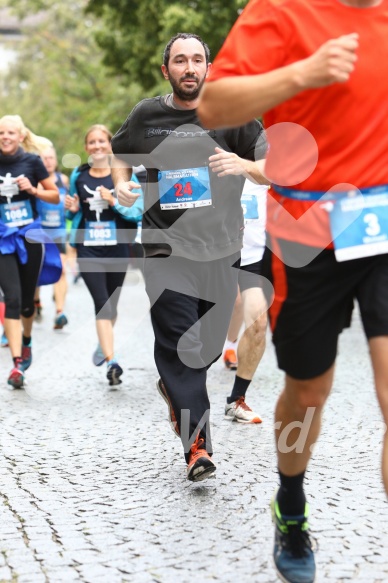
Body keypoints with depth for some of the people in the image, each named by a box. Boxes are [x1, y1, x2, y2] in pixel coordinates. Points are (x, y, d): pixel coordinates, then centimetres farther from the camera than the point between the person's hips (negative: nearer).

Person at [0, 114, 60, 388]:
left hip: (30, 235, 0)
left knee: (27, 300, 11)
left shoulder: (32, 161, -1)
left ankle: (26, 340, 42)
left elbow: (55, 195, 5)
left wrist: (33, 190, -11)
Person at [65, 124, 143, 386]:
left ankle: (104, 345, 41)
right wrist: (72, 208, -5)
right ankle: (112, 362, -19)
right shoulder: (78, 176, 6)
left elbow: (138, 211, -8)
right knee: (101, 302, -13)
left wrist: (114, 202, -21)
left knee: (111, 302, 14)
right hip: (88, 247, 0)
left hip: (117, 247, 0)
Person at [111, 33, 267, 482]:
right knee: (179, 341, -12)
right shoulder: (146, 115, 4)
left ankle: (173, 385, 43)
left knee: (211, 344, 10)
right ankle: (197, 444, -12)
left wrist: (243, 164, -24)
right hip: (166, 246, -1)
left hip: (221, 248, 1)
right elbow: (120, 155, 24)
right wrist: (121, 185, 3)